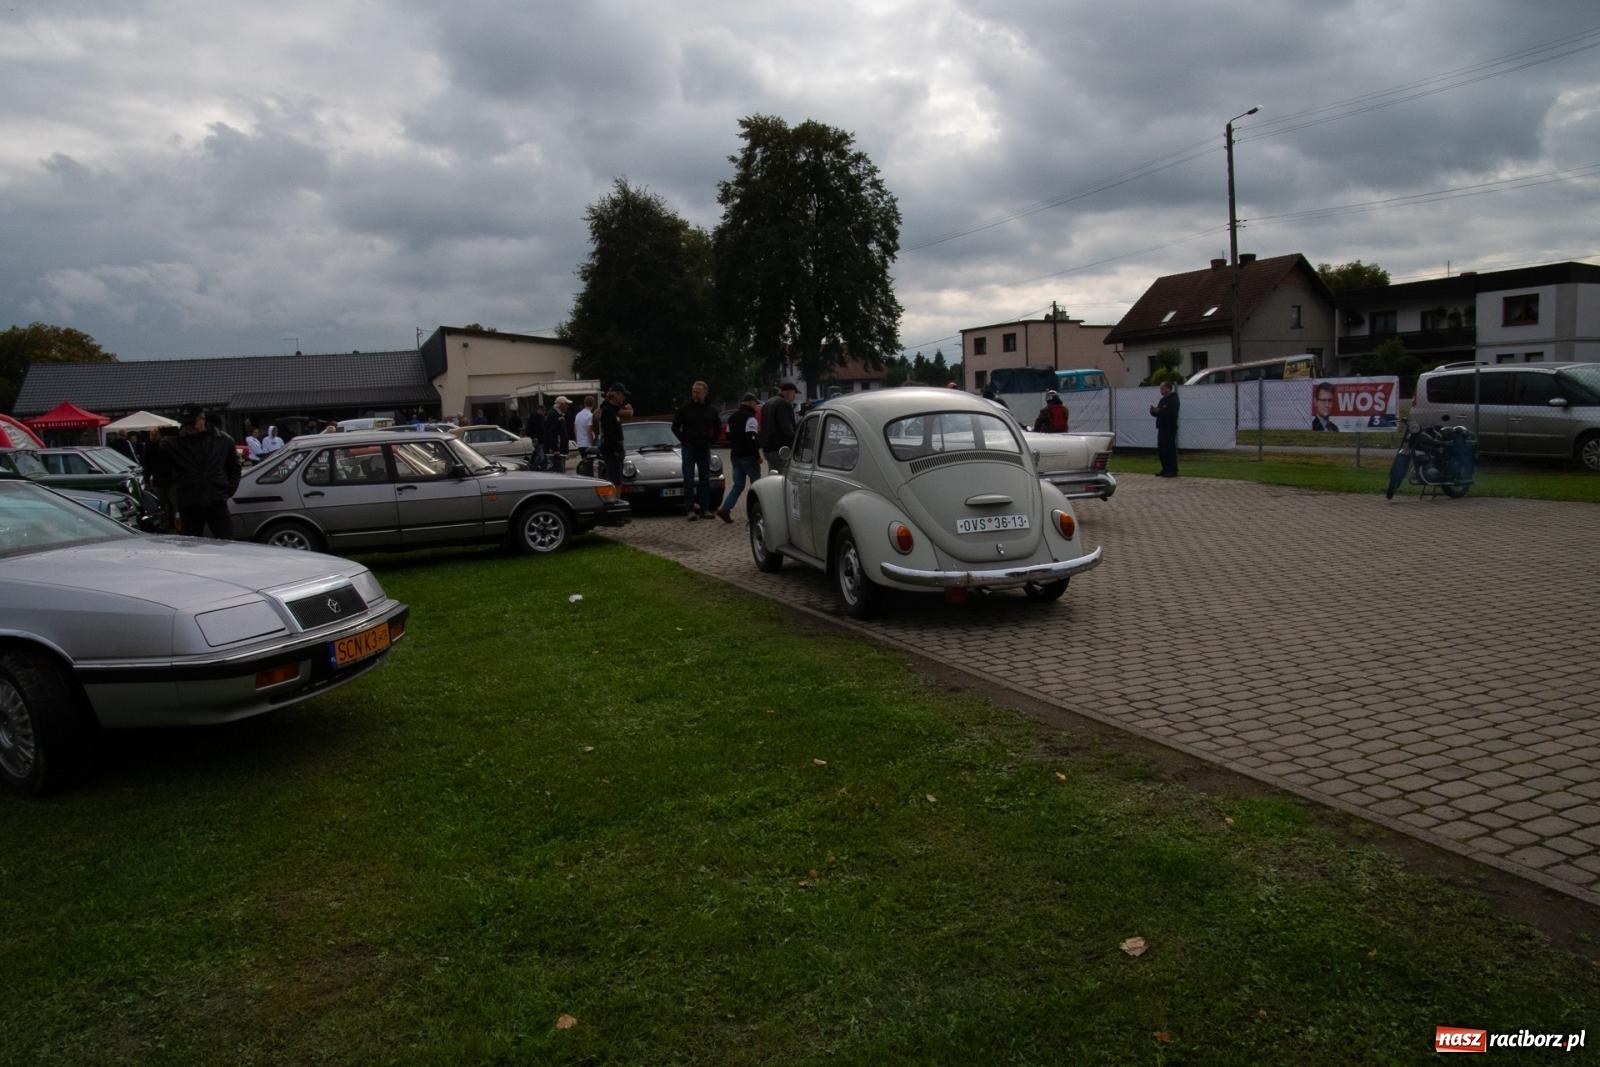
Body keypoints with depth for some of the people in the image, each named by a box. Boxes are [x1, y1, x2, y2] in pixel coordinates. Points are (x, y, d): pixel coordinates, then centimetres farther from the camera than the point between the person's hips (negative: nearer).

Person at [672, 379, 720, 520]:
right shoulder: (685, 408, -5)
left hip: (704, 449, 3)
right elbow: (675, 427, 1)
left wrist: (712, 441, 8)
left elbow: (718, 426, 19)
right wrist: (684, 440, -5)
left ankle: (705, 509, 11)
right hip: (689, 448, -3)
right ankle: (690, 509, -2)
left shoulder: (711, 409, 5)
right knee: (689, 479, -4)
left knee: (705, 479, 6)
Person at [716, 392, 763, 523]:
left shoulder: (732, 417, 15)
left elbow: (729, 436, 21)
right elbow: (752, 439, -20)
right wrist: (758, 456, -14)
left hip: (735, 456, 8)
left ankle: (725, 509, -7)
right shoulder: (750, 418, -13)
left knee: (738, 485, 8)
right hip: (748, 457, -8)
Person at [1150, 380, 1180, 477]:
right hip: (1162, 428, 9)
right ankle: (1165, 469, 18)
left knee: (1170, 449, -8)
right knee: (1161, 449, 10)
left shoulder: (1173, 399, -9)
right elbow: (1158, 413, 21)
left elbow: (1171, 412, -24)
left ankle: (1173, 471, -5)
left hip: (1170, 429, -9)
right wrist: (1153, 410, -1)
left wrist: (1159, 410, -26)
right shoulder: (1162, 400, 19)